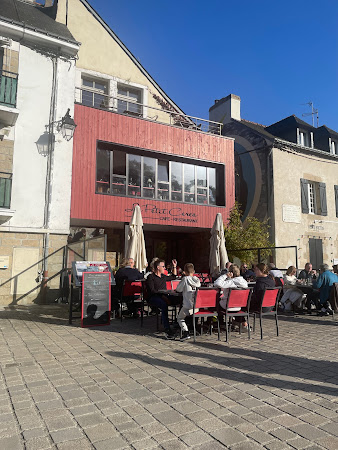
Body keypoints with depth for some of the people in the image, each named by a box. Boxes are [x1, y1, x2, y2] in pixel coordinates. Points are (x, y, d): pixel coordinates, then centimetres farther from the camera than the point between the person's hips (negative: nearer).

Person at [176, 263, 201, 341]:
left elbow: (178, 289, -1)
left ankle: (186, 332, -5)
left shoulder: (185, 279, -9)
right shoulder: (197, 279, 5)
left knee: (180, 318, 13)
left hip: (188, 307, -6)